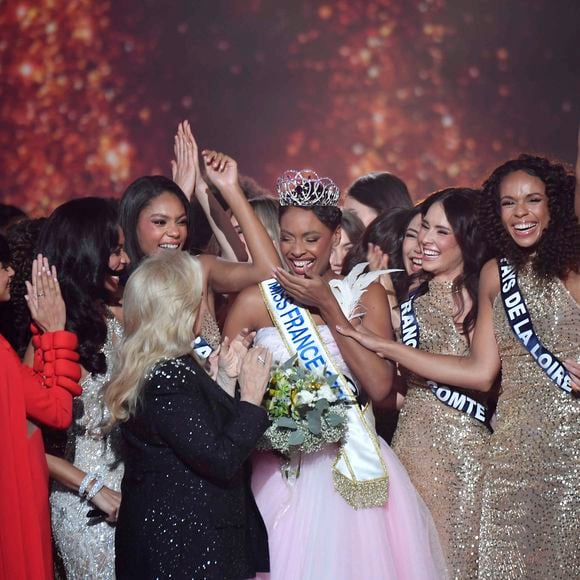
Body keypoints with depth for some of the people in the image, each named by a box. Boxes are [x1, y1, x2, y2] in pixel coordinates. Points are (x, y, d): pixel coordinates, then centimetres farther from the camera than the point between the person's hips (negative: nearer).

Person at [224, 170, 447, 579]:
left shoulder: (365, 295, 3)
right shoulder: (256, 301, 0)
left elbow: (379, 386, -10)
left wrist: (328, 307, -11)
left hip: (354, 467, 1)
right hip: (284, 472, -1)